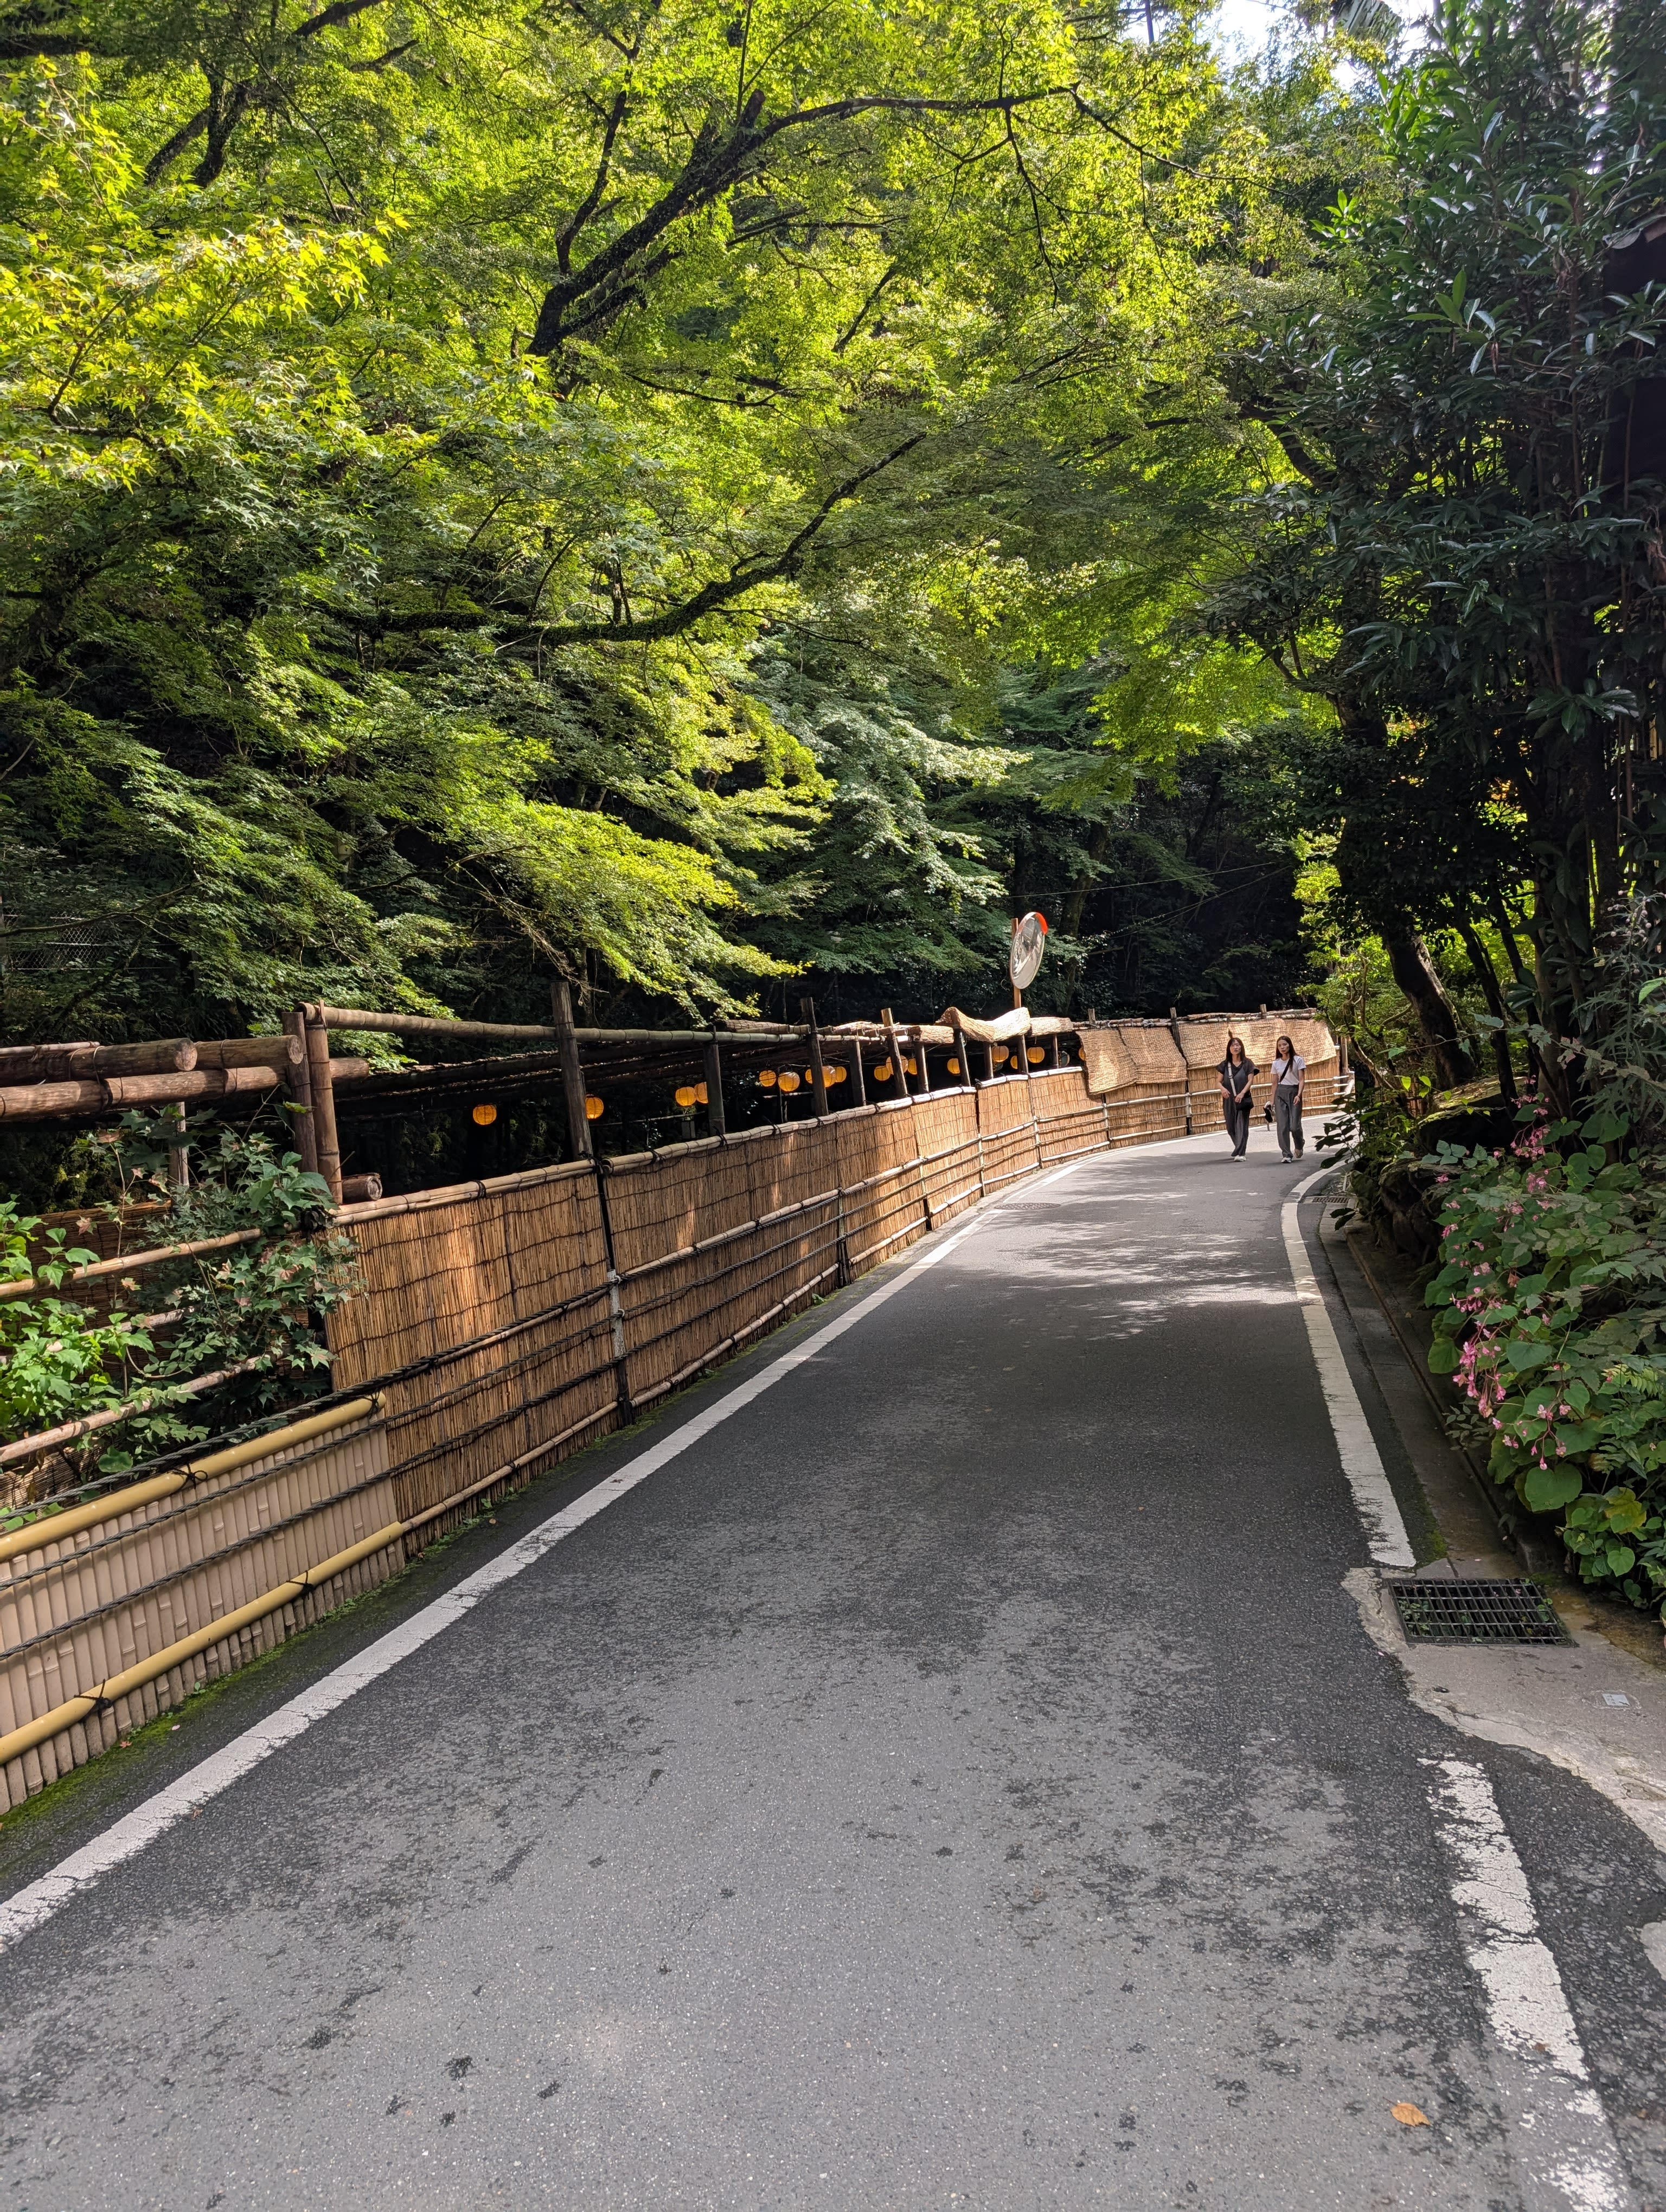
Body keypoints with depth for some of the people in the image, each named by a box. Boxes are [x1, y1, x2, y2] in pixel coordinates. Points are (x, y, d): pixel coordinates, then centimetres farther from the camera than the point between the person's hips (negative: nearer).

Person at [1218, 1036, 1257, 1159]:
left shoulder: (1247, 1063, 2)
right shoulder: (1225, 1065, 8)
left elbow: (1251, 1080, -4)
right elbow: (1219, 1081, 10)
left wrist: (1242, 1093, -18)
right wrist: (1223, 1089, -14)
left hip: (1243, 1099, -3)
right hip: (1228, 1099, 3)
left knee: (1242, 1125, -10)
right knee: (1231, 1127, 7)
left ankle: (1240, 1153, -15)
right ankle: (1240, 1149, 29)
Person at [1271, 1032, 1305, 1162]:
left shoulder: (1298, 1060, -1)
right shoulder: (1276, 1063, 9)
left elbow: (1302, 1080, -5)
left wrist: (1299, 1095, -19)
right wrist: (1273, 1101, 9)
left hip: (1294, 1092, -3)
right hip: (1280, 1094, 3)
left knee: (1294, 1126, -8)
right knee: (1282, 1125, -4)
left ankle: (1299, 1146, 23)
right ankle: (1286, 1154, 1)